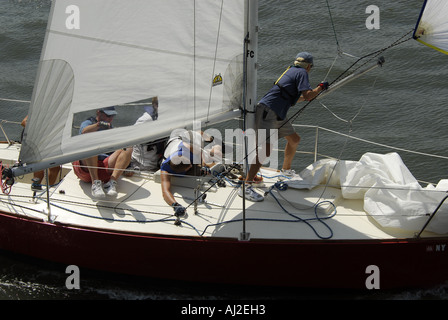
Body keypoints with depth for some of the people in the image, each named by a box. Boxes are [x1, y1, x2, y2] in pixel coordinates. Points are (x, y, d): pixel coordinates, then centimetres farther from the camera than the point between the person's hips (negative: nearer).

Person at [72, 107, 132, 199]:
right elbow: (84, 132, -15)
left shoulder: (110, 128, 30)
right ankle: (95, 183, -40)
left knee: (128, 149, -13)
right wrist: (99, 124, -33)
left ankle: (111, 183, -33)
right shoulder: (87, 123, 11)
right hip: (85, 169, -4)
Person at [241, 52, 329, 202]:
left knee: (294, 139, 23)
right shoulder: (302, 73, -2)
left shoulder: (291, 71, 25)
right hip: (267, 111, -10)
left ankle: (286, 170, 43)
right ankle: (246, 187, -27)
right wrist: (320, 87, 2)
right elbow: (308, 95, -15)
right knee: (265, 149, -20)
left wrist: (306, 97, 49)